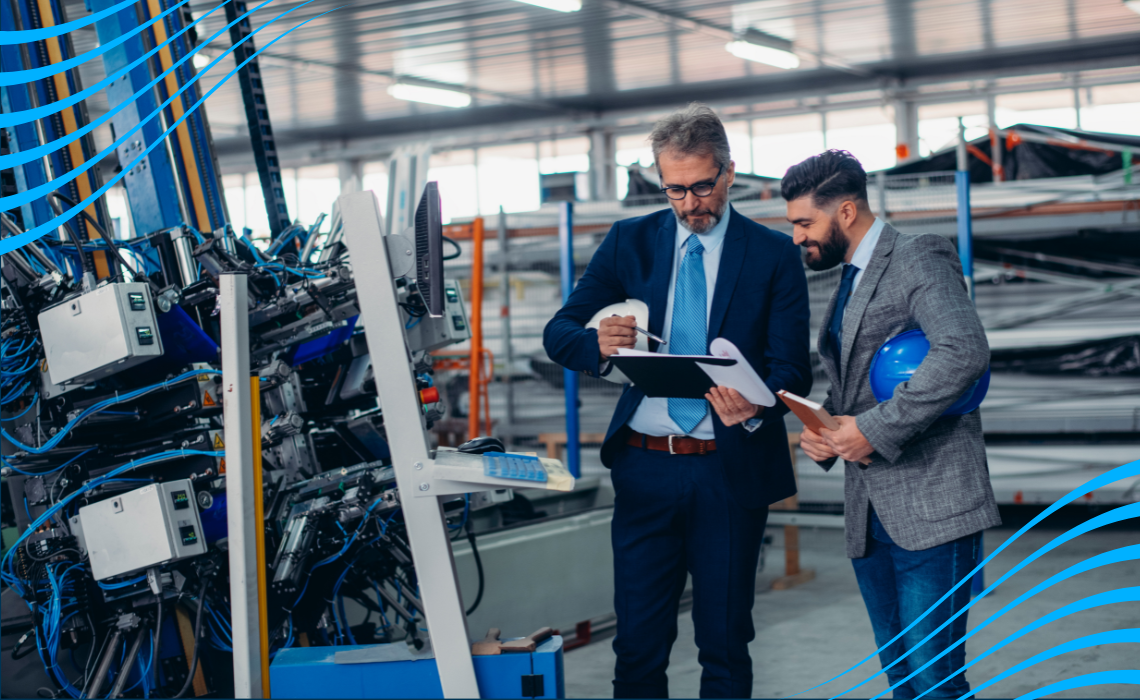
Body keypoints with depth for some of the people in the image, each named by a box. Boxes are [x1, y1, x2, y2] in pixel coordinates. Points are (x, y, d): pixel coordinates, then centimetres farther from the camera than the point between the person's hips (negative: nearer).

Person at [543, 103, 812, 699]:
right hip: (645, 467, 2)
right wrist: (599, 344, -21)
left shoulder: (774, 254, 1)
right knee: (637, 643, 4)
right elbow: (558, 334, 3)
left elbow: (793, 370, -5)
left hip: (731, 471, -1)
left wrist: (757, 406, -28)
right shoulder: (630, 242, 7)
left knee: (725, 644, 7)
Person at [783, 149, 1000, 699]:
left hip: (931, 507, -9)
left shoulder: (921, 258, -7)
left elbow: (964, 352, -23)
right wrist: (819, 432, 7)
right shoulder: (848, 283, 21)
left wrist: (873, 428, -22)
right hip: (871, 512, 9)